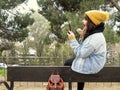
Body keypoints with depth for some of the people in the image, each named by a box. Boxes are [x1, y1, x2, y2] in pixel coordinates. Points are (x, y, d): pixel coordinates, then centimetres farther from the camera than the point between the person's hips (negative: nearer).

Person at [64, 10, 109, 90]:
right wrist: (82, 37, -5)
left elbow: (81, 54, -26)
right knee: (68, 62, 20)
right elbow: (83, 49, 8)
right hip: (91, 61, 9)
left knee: (67, 64, 5)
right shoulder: (92, 34, 3)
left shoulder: (96, 38, -29)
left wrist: (73, 40, -21)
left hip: (91, 66, -9)